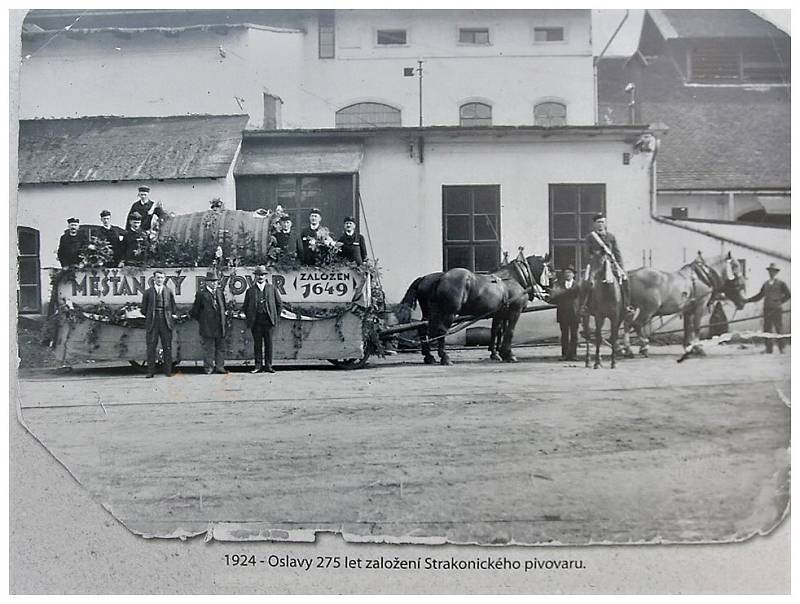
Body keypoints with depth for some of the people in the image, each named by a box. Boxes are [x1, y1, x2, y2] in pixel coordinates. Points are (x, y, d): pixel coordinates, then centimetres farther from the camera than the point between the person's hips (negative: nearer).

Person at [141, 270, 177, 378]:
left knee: (167, 347, 2)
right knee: (151, 347, 0)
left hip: (166, 322, 1)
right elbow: (144, 309, 12)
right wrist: (149, 317, 7)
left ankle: (168, 371, 7)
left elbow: (173, 307, 15)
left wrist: (172, 316, 5)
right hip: (152, 322, -1)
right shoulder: (148, 292, 8)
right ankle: (150, 371, 4)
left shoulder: (169, 291, 11)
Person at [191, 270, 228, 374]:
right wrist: (200, 320, 1)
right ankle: (208, 368, 8)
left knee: (220, 347, 8)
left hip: (220, 326, 6)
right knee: (208, 348, 1)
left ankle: (220, 367, 14)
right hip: (207, 327, -5)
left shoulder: (219, 292, 12)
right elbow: (195, 309, -2)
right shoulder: (201, 293, -6)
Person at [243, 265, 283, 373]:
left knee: (268, 344, 2)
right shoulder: (250, 290, 8)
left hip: (268, 320, 0)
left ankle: (268, 365, 9)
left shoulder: (271, 288, 8)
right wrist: (249, 319, 6)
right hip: (255, 321, 0)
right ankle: (258, 366, 8)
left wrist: (276, 317, 7)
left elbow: (279, 303, 12)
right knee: (257, 344, 3)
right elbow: (246, 306, 13)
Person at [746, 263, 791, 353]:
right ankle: (768, 349, 2)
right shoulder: (766, 284, 16)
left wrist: (780, 302, -13)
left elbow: (788, 295, -3)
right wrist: (747, 300, 7)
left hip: (777, 309, -4)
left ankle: (781, 348, 5)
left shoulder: (781, 284, 4)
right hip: (767, 309, 4)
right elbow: (759, 296, 17)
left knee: (779, 329, -3)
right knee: (767, 329, 0)